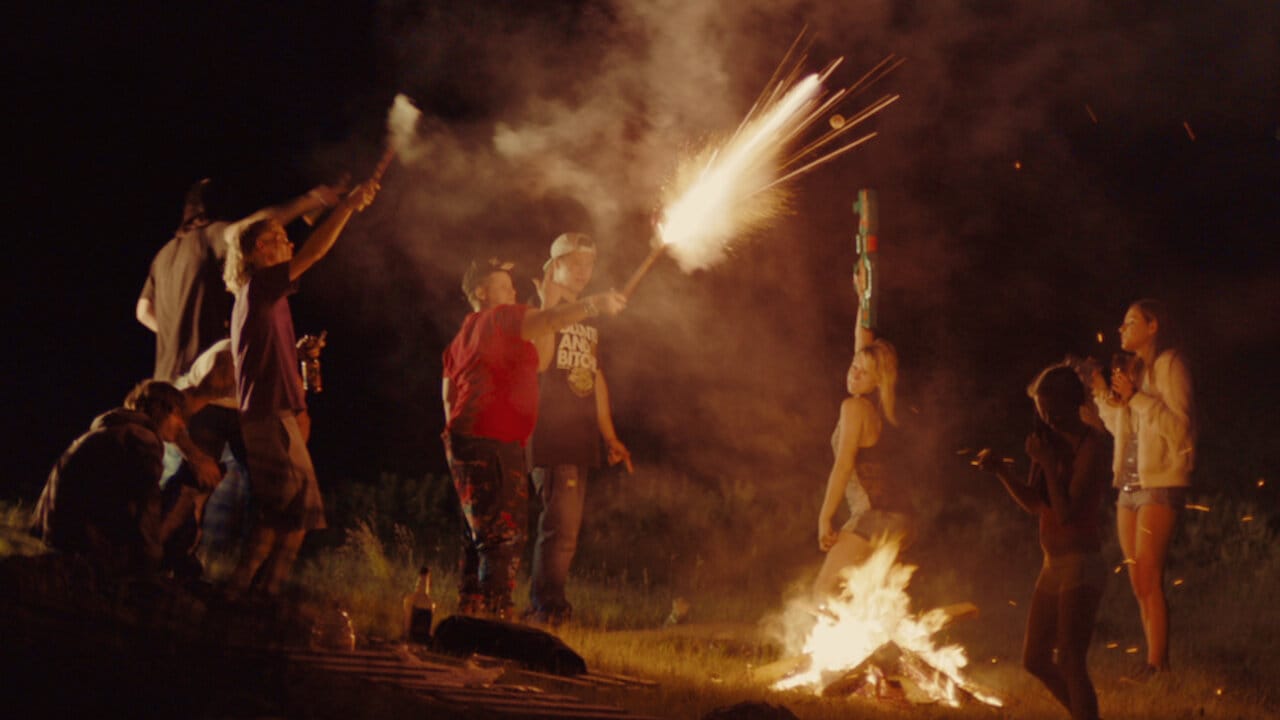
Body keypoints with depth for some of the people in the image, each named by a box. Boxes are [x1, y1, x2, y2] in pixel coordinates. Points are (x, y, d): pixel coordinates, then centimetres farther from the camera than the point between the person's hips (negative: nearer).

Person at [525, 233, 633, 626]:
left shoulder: (589, 321, 22)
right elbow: (539, 361, -18)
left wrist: (609, 436, 21)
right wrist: (549, 305, -17)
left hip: (580, 439, 8)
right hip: (550, 435, -8)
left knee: (562, 528, 8)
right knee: (561, 526, -15)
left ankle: (541, 608, 12)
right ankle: (548, 606, -14)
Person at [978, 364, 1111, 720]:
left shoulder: (1090, 445, -13)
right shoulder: (1055, 441, 10)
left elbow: (1066, 511, -20)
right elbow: (1034, 504, 14)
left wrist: (1047, 462, -18)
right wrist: (1001, 472, 1)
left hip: (1080, 564, -9)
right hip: (1053, 565, 9)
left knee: (1070, 662, -13)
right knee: (1035, 659, 13)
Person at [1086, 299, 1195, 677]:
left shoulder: (1170, 366, -7)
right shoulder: (1135, 369, 18)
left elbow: (1179, 427, -16)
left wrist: (1135, 397, -19)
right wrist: (1103, 394, 8)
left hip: (1160, 483, -9)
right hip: (1130, 483, 9)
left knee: (1149, 579, -13)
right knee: (1139, 583, 6)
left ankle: (1156, 665, -11)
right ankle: (1157, 663, 9)